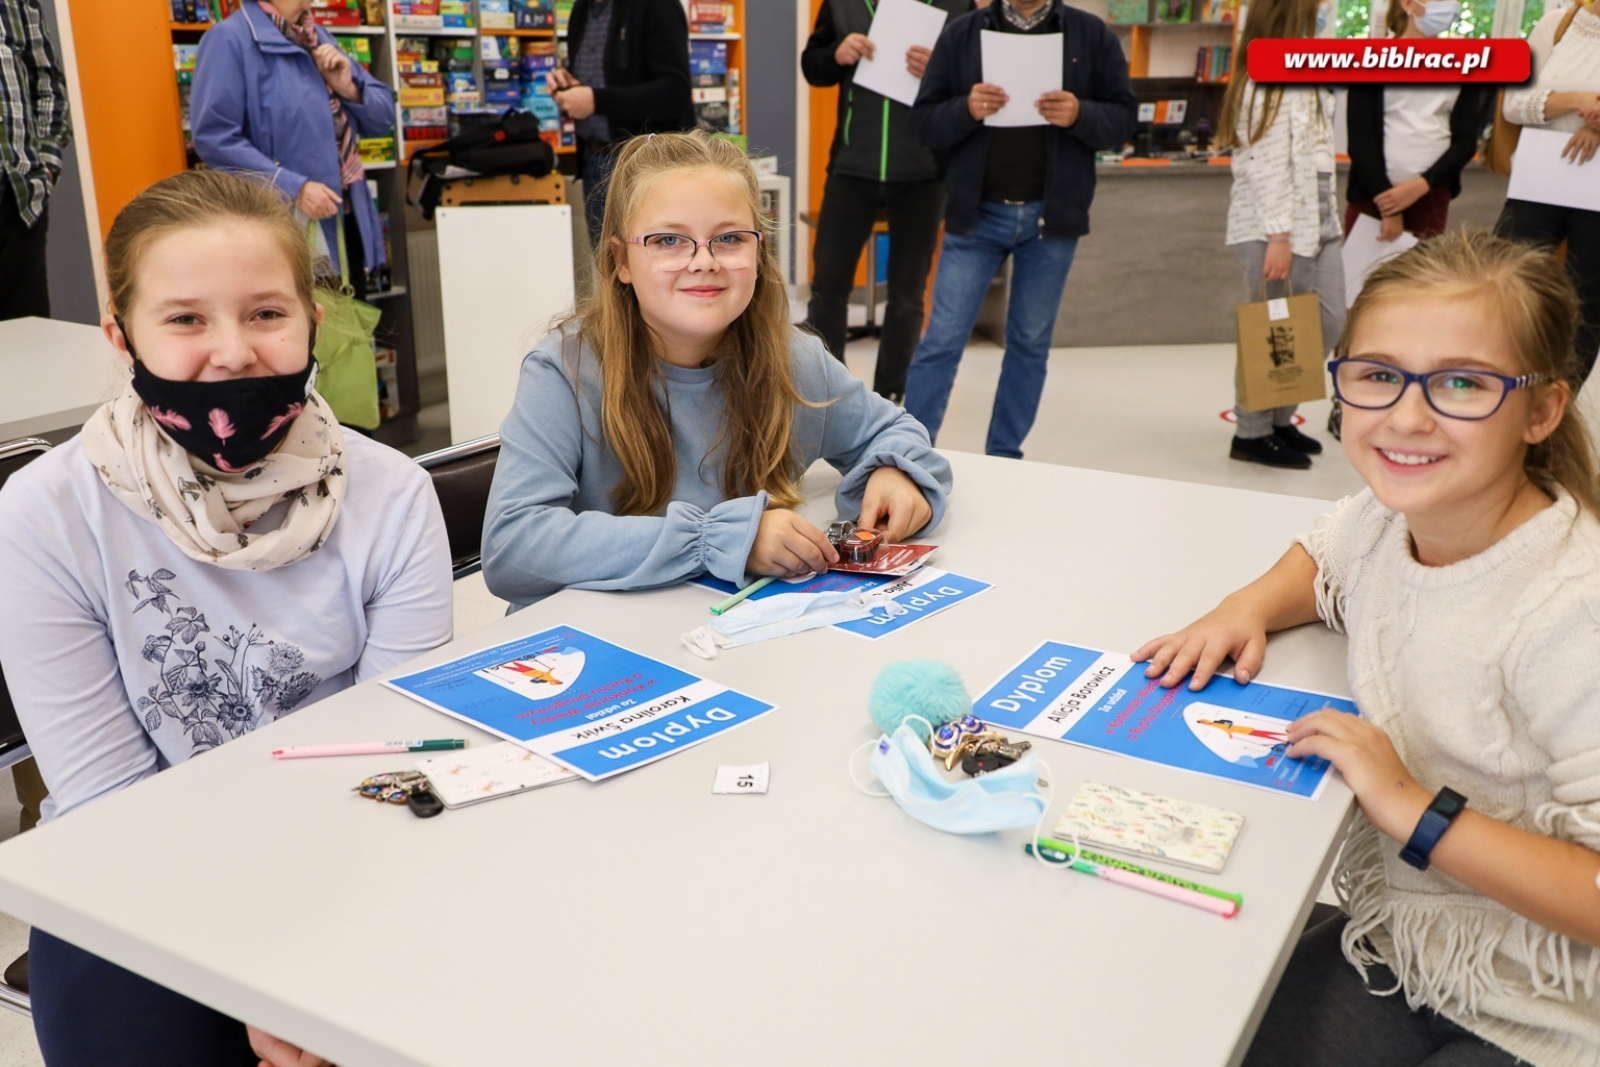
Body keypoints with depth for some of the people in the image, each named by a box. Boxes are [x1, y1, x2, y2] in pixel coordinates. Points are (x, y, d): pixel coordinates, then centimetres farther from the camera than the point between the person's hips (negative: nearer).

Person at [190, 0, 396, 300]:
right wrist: (292, 187, -24)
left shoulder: (319, 37, 13)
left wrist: (349, 89, -6)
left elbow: (383, 119, 15)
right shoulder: (230, 38, -9)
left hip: (346, 219, 7)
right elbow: (213, 137, -18)